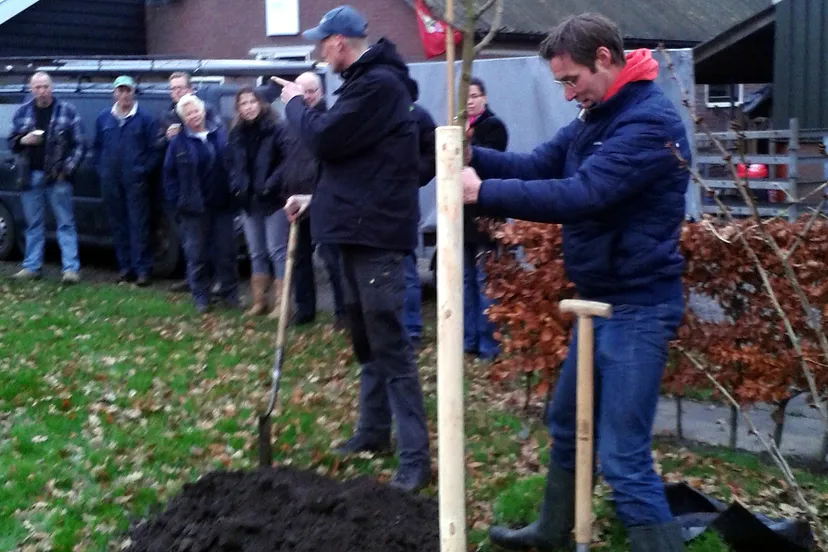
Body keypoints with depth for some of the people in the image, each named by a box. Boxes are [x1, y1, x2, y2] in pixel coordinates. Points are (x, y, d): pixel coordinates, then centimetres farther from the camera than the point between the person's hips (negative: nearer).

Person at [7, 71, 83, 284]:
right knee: (33, 224, 10)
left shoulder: (67, 111, -1)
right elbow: (11, 141, 13)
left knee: (65, 223, -2)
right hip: (30, 176, 3)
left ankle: (71, 268, -3)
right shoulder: (22, 112, 8)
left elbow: (79, 143, -1)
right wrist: (23, 140, -10)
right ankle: (32, 267, 18)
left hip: (57, 176, -3)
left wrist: (67, 169, -10)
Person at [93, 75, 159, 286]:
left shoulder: (145, 118, 0)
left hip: (135, 180, -4)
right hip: (110, 181, 4)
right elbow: (97, 147, 17)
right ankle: (125, 267, 15)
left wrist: (143, 169, -8)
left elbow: (154, 149, 0)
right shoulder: (104, 118, 11)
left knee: (138, 225, -5)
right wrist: (102, 169, 7)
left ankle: (143, 269, -3)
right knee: (117, 225, 7)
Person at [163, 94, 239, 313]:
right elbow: (170, 175, 0)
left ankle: (229, 293, 18)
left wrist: (234, 196, 3)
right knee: (197, 254, 4)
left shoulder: (220, 135, 6)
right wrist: (176, 204, -7)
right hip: (195, 209, -2)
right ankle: (200, 296, 14)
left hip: (222, 205, 2)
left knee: (226, 252, 7)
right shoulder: (178, 142, -1)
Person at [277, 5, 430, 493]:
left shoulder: (379, 84, -17)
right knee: (366, 337, 18)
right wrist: (316, 198, 15)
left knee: (390, 342, -9)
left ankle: (415, 457, -5)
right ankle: (374, 430, 31)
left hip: (377, 233, -11)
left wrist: (296, 103, -1)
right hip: (359, 227, 11)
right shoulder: (366, 82, 17)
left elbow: (326, 140, -20)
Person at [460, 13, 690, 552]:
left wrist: (483, 191, -28)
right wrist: (470, 155, -11)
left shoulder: (650, 122, -21)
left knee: (622, 457, -8)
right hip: (601, 299, 10)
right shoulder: (596, 116, 10)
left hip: (637, 307, -10)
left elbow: (579, 195, -30)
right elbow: (535, 165, 5)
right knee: (567, 425, 23)